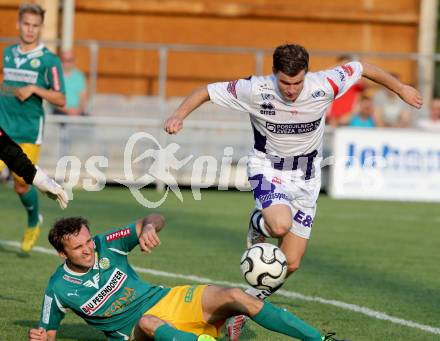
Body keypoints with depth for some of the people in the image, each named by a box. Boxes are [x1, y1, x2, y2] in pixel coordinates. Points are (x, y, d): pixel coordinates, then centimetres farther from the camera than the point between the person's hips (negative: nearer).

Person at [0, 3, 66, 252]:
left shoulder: (49, 60, -5)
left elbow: (61, 99, -8)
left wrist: (35, 90, -20)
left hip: (29, 132, -3)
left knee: (22, 186, 5)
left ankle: (34, 222, 34)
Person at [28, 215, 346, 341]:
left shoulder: (106, 245, -4)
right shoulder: (60, 288, -9)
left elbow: (156, 219, -5)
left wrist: (149, 226, -29)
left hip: (170, 301, 3)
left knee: (235, 297, -18)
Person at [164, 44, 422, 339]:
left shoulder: (324, 86, -19)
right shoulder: (255, 91, -22)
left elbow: (362, 68, -1)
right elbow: (207, 91, -10)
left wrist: (400, 88, 12)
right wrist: (179, 115, -26)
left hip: (306, 180, 2)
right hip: (268, 170, -2)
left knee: (290, 264, -1)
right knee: (281, 224, -34)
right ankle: (258, 223, 4)